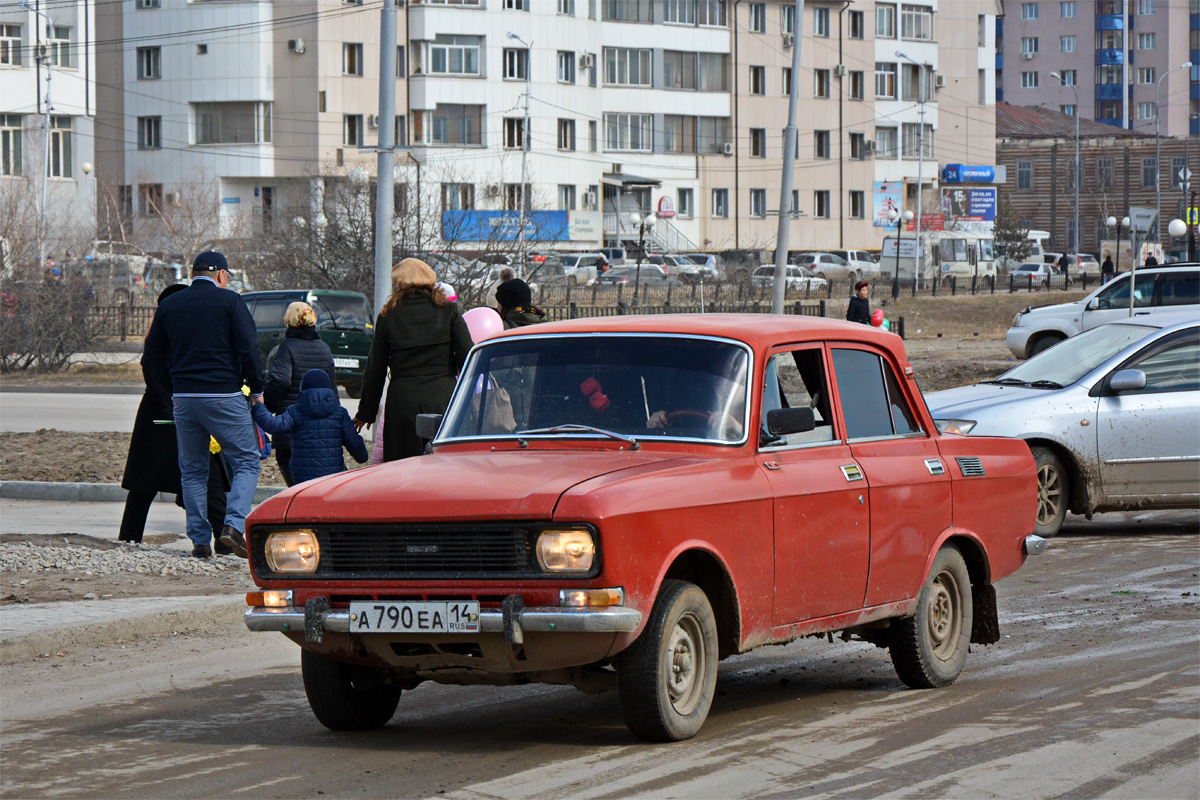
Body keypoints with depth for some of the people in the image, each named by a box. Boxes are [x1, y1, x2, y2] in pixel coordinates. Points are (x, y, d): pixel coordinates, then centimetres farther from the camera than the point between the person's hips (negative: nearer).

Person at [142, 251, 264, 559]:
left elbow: (152, 359, 14)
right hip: (224, 395, -4)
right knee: (246, 462, 4)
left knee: (192, 470, 12)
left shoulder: (169, 305, 12)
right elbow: (249, 350, -7)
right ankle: (234, 523, -16)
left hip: (183, 399, 4)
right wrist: (257, 391, 3)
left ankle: (199, 539, 7)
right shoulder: (229, 301, -1)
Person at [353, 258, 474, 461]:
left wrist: (366, 412, 16)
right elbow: (467, 357, -1)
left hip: (402, 403, 0)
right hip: (442, 398, 0)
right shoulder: (448, 311, 5)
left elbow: (375, 370, 8)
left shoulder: (388, 317, 5)